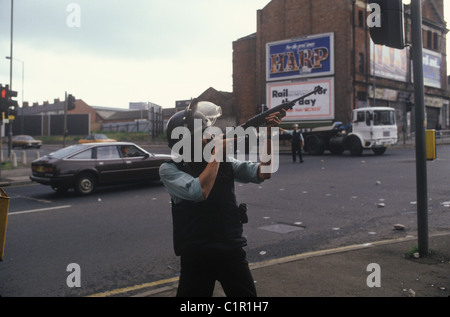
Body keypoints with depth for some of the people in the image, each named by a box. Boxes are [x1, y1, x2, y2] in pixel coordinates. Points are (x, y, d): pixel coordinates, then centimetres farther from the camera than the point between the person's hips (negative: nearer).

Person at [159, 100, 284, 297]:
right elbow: (200, 191, -23)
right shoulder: (169, 170, -7)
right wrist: (216, 152, -15)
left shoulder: (224, 162, 4)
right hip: (196, 256, -3)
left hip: (232, 251, 4)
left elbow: (263, 173, -3)